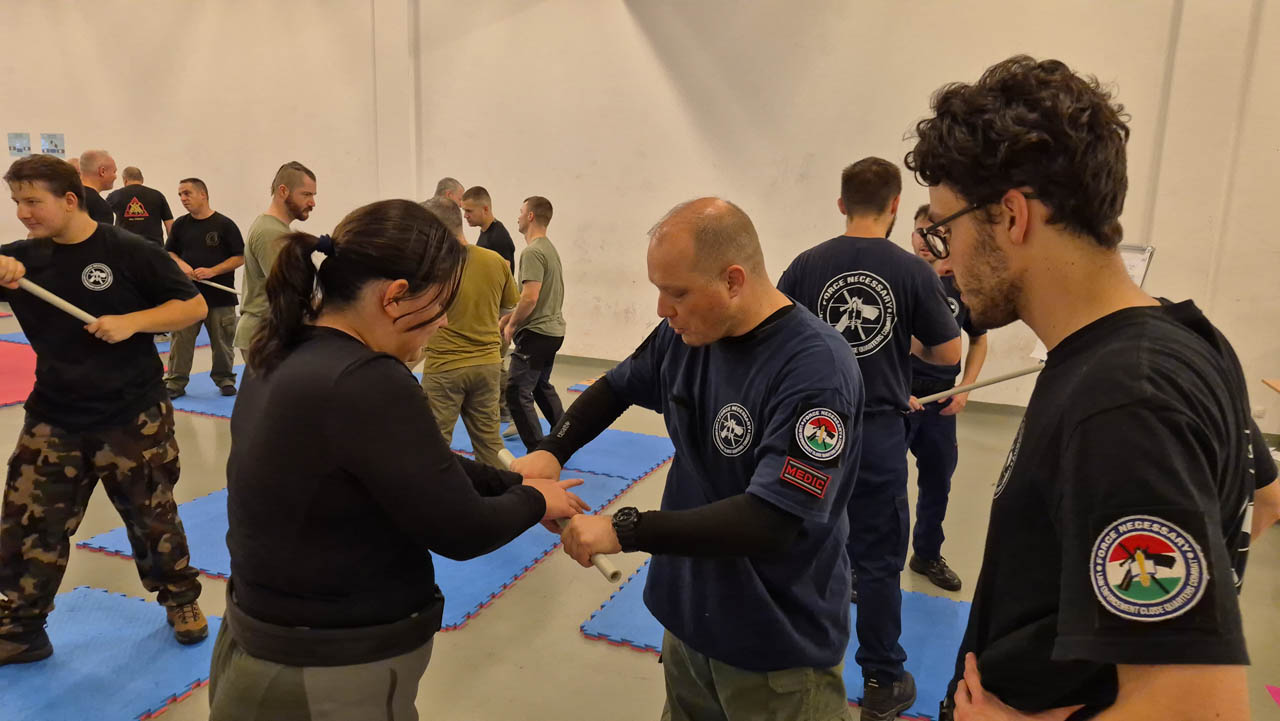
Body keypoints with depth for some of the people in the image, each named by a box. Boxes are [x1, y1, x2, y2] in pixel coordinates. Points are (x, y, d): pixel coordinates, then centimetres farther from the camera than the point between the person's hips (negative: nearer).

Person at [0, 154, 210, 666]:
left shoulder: (130, 251, -11)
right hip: (53, 420, 4)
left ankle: (182, 600, 33)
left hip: (133, 417, -3)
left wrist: (131, 321, -21)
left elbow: (193, 306, -7)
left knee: (153, 518, 11)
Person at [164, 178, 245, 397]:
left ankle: (224, 379, 23)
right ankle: (175, 383, 10)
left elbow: (240, 257, -4)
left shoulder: (224, 224, -3)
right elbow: (169, 252, 18)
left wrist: (212, 271, -15)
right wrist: (181, 264, -5)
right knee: (181, 340, 2)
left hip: (220, 296, -3)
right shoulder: (180, 225, 8)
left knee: (222, 341, 7)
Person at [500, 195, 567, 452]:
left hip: (535, 334, -10)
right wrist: (507, 318, 17)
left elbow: (530, 298, -24)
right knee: (542, 386, 23)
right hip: (553, 330, 10)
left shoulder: (533, 252, -16)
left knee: (517, 393, -8)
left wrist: (511, 326, -9)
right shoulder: (550, 249, 14)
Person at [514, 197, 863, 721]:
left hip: (778, 648, -6)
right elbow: (618, 387, 11)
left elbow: (772, 521, -31)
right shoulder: (685, 335, -6)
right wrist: (552, 451, -6)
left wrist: (624, 531, -28)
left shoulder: (816, 369, -27)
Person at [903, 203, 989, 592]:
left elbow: (979, 341, 15)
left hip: (940, 401, 4)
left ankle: (927, 555, 35)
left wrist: (963, 389, 3)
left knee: (938, 481, 16)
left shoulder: (962, 287, 2)